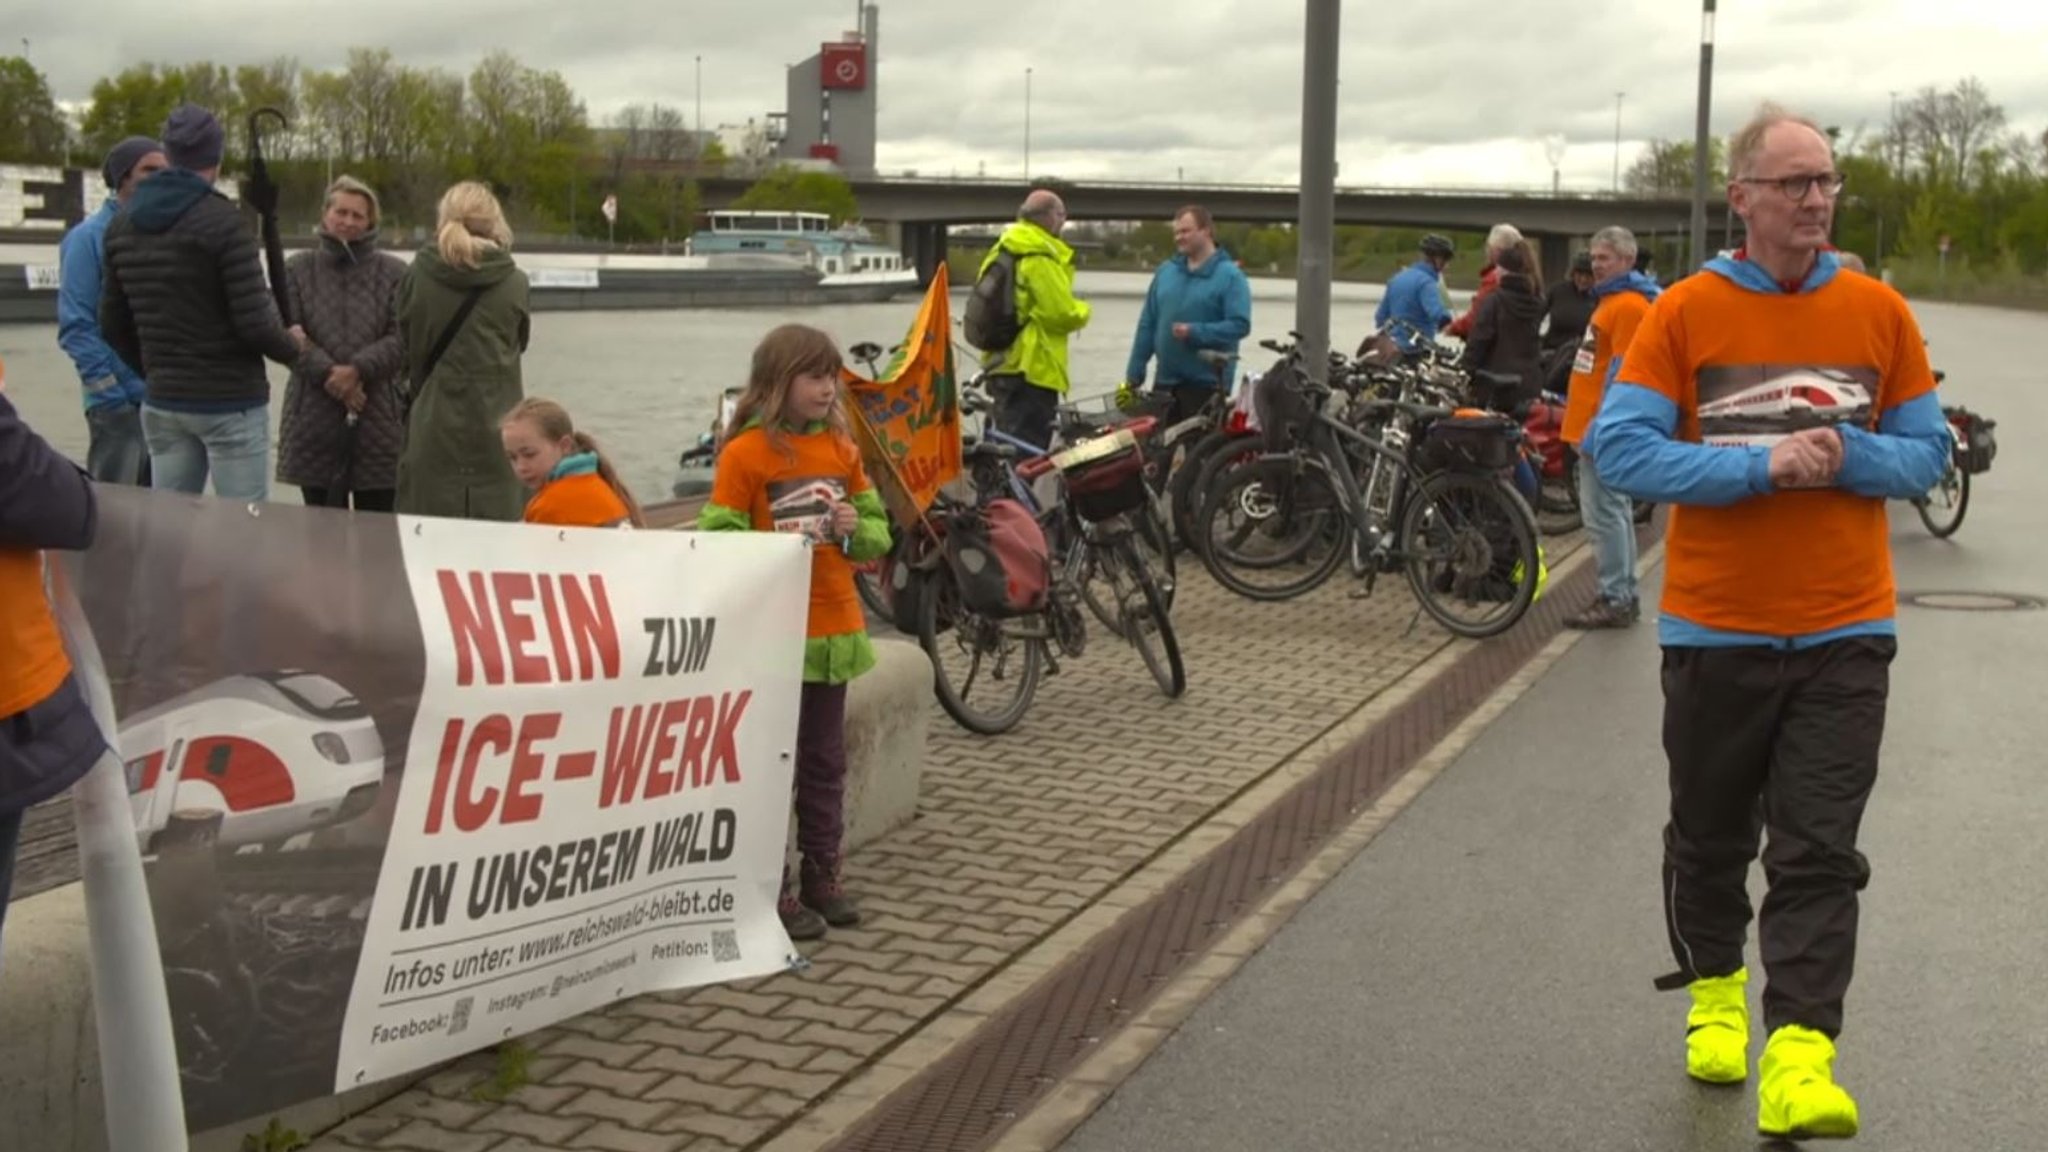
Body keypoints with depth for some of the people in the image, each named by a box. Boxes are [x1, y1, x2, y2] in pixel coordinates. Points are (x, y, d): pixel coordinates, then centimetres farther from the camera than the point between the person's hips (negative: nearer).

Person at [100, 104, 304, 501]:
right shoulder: (222, 220, -13)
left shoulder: (122, 225, 9)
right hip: (230, 402, -7)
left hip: (162, 403, 7)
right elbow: (254, 322, -17)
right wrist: (292, 348, 2)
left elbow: (112, 324, 13)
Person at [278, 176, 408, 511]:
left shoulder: (393, 272, 5)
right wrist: (328, 373, -15)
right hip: (314, 420, 1)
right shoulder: (298, 269, 9)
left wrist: (358, 370, -18)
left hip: (378, 420, -1)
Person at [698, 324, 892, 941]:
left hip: (834, 629, 5)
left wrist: (855, 530, -8)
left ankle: (823, 874, 27)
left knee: (825, 761, 15)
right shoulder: (744, 453, -9)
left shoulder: (842, 448, 7)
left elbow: (879, 532, 12)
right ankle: (774, 888, 12)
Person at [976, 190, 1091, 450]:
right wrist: (1083, 311, 2)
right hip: (1033, 368, -10)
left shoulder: (1004, 251, 15)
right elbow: (1062, 313, -18)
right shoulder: (1041, 258, -15)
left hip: (1003, 363, 10)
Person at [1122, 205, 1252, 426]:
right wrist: (1134, 374, 11)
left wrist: (1194, 332, -21)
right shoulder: (1165, 272, 14)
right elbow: (1147, 325, 14)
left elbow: (1240, 325, -14)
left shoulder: (1230, 276, -4)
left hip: (1207, 385, -6)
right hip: (1165, 382, 6)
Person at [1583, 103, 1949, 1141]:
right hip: (1715, 629, 0)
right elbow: (1618, 447, -12)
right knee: (1710, 835, 15)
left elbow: (1927, 453, 6)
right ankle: (1714, 989, 38)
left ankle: (1797, 1063, -4)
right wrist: (1759, 466, -21)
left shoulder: (1879, 314, 2)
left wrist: (1845, 456, -15)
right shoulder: (1685, 313, -5)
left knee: (1818, 854, -4)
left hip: (1845, 635, 1)